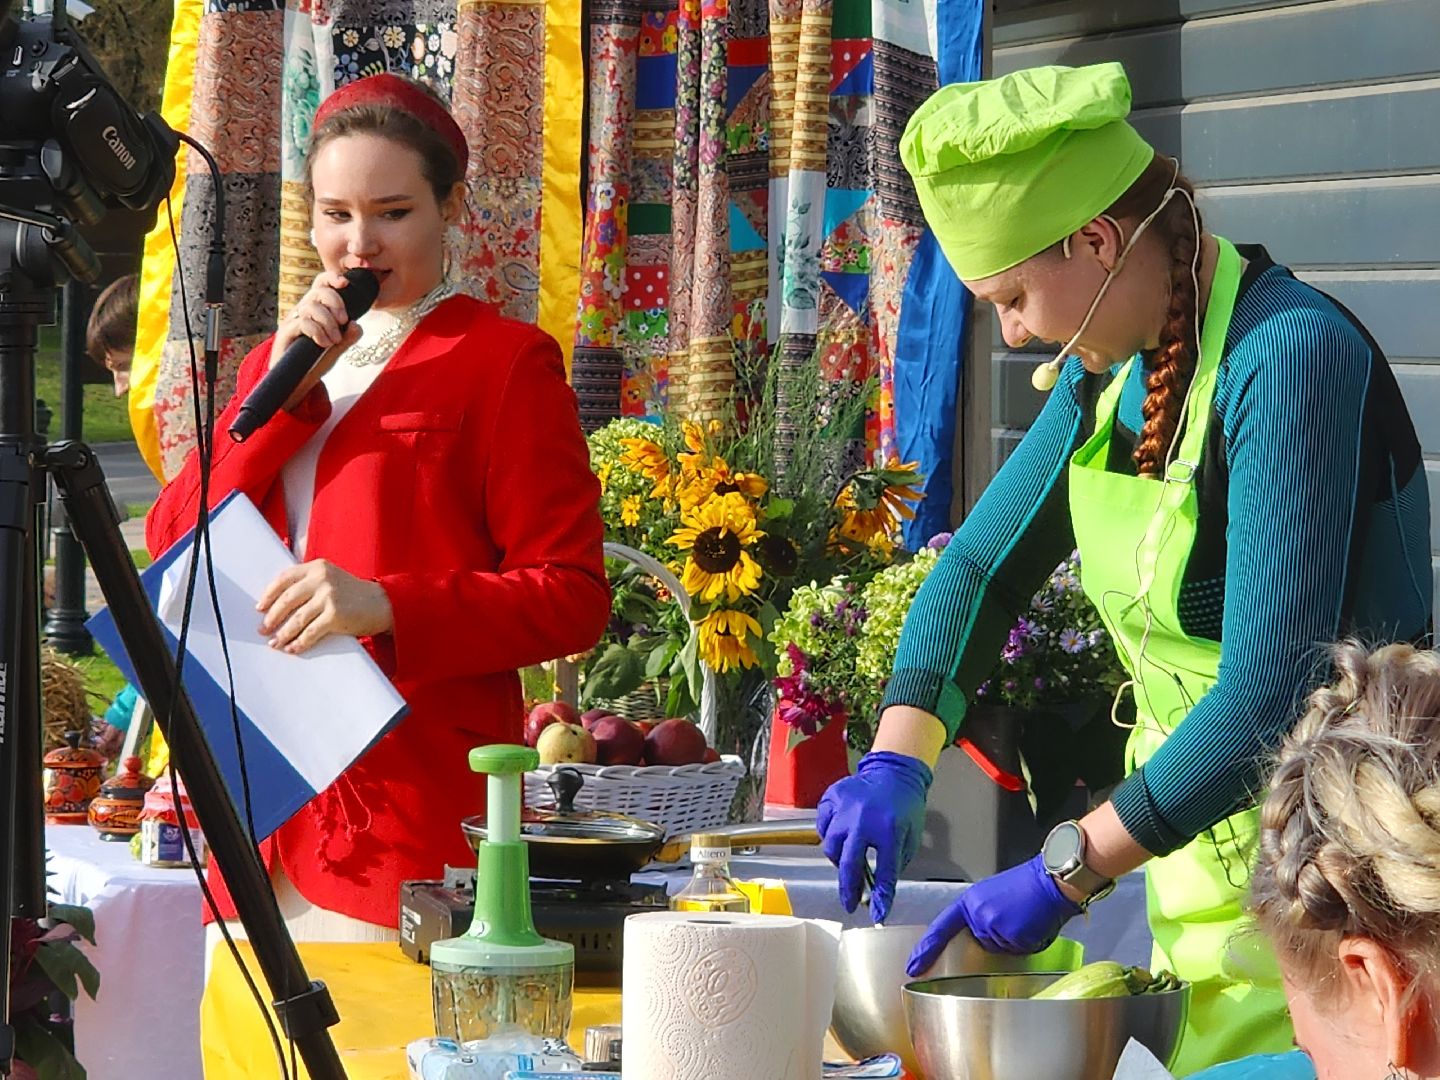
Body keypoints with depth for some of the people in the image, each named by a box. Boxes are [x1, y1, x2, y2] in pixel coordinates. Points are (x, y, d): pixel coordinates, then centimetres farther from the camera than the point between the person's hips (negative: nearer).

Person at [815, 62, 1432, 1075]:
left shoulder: (1290, 358, -22)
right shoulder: (1114, 369, 5)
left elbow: (1270, 693, -27)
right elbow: (981, 564, 15)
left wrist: (1068, 870, -24)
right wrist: (895, 760, 0)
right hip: (1195, 851, 8)